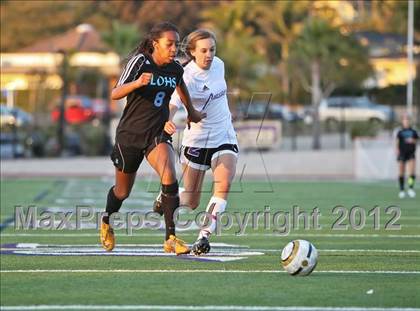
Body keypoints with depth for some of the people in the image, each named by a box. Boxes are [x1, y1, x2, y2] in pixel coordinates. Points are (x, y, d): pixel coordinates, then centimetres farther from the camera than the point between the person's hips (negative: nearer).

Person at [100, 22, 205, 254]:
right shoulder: (139, 62, -16)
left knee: (169, 178, -25)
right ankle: (107, 221, 47)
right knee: (122, 192, 14)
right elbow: (115, 94, -24)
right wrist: (137, 83, -42)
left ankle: (171, 239, -21)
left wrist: (191, 111, 30)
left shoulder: (175, 68, -2)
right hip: (130, 135, -2)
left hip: (158, 134, 3)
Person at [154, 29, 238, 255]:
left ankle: (204, 236, -18)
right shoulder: (188, 77, -19)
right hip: (197, 141, -4)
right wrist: (166, 120, -54)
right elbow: (173, 103, -34)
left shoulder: (218, 64, -1)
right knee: (191, 203, 5)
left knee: (224, 183, -24)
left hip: (224, 137, 4)